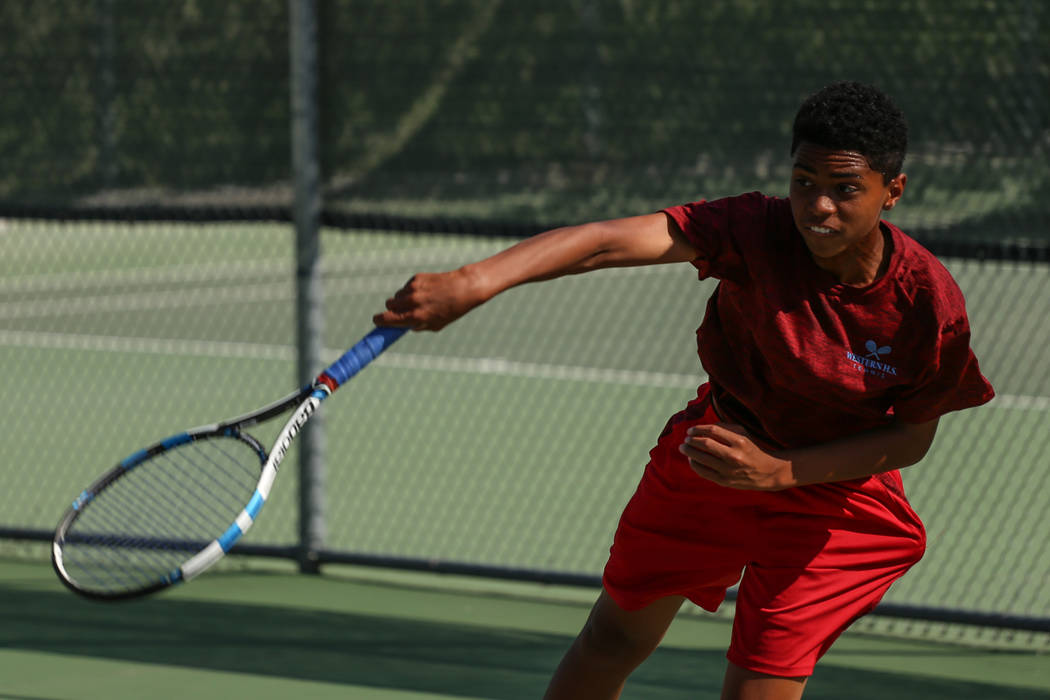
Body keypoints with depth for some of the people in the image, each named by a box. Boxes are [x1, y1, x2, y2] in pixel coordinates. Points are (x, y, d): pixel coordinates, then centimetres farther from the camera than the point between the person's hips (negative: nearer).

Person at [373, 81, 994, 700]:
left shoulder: (930, 305, -27)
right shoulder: (757, 231, -29)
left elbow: (913, 437, -12)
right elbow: (611, 242, -41)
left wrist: (777, 469, -23)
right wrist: (471, 283, -56)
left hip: (835, 491, -2)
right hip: (718, 442, 2)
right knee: (614, 640, 14)